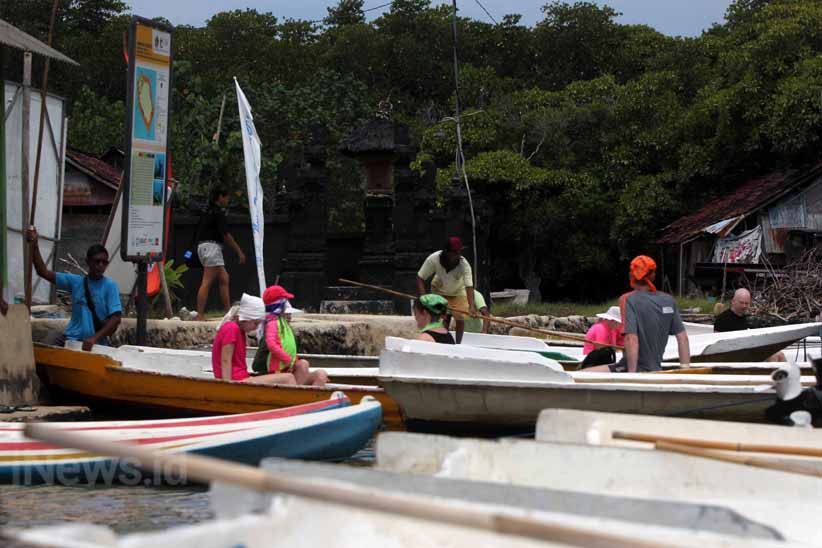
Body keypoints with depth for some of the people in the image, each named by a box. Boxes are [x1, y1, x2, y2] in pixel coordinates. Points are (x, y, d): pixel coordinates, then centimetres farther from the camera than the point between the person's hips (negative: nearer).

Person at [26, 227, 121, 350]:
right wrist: (34, 246, -5)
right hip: (71, 338, 3)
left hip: (96, 343, -3)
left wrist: (95, 338, -21)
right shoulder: (76, 281, 7)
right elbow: (44, 273, 5)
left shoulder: (110, 285, -3)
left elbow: (116, 318, -10)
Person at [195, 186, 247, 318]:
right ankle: (200, 315, -13)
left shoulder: (208, 212, 17)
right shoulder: (218, 213, -11)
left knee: (224, 278, 12)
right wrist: (239, 252, -10)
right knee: (207, 283, -11)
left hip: (203, 246, 10)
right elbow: (226, 235, -14)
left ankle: (228, 311, 11)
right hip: (212, 246, -10)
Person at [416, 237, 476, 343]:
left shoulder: (464, 265, -36)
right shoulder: (433, 259, -34)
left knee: (460, 318, -9)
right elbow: (420, 278, -25)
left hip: (458, 292, -1)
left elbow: (469, 286, -44)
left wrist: (471, 306, -59)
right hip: (439, 290, 1)